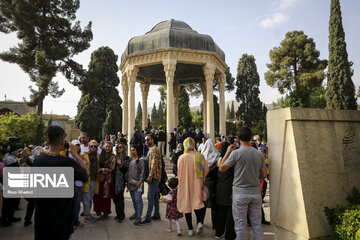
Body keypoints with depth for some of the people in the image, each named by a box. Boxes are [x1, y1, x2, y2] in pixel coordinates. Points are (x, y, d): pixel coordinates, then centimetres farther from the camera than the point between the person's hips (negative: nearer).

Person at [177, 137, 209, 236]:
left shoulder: (182, 158, -12)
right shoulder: (200, 156, -4)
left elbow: (179, 173, -6)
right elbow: (206, 170, -3)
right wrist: (201, 181, 11)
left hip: (185, 185, -1)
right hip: (197, 185, 2)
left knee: (187, 205, 10)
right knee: (196, 203, 13)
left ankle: (190, 229, 16)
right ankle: (199, 222, -11)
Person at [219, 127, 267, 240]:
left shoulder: (236, 153, -12)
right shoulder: (259, 154, 2)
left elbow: (222, 168, -4)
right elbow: (264, 175, 6)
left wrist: (228, 152, 3)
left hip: (240, 193, -4)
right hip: (256, 192, 4)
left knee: (241, 225, 6)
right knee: (257, 224, 14)